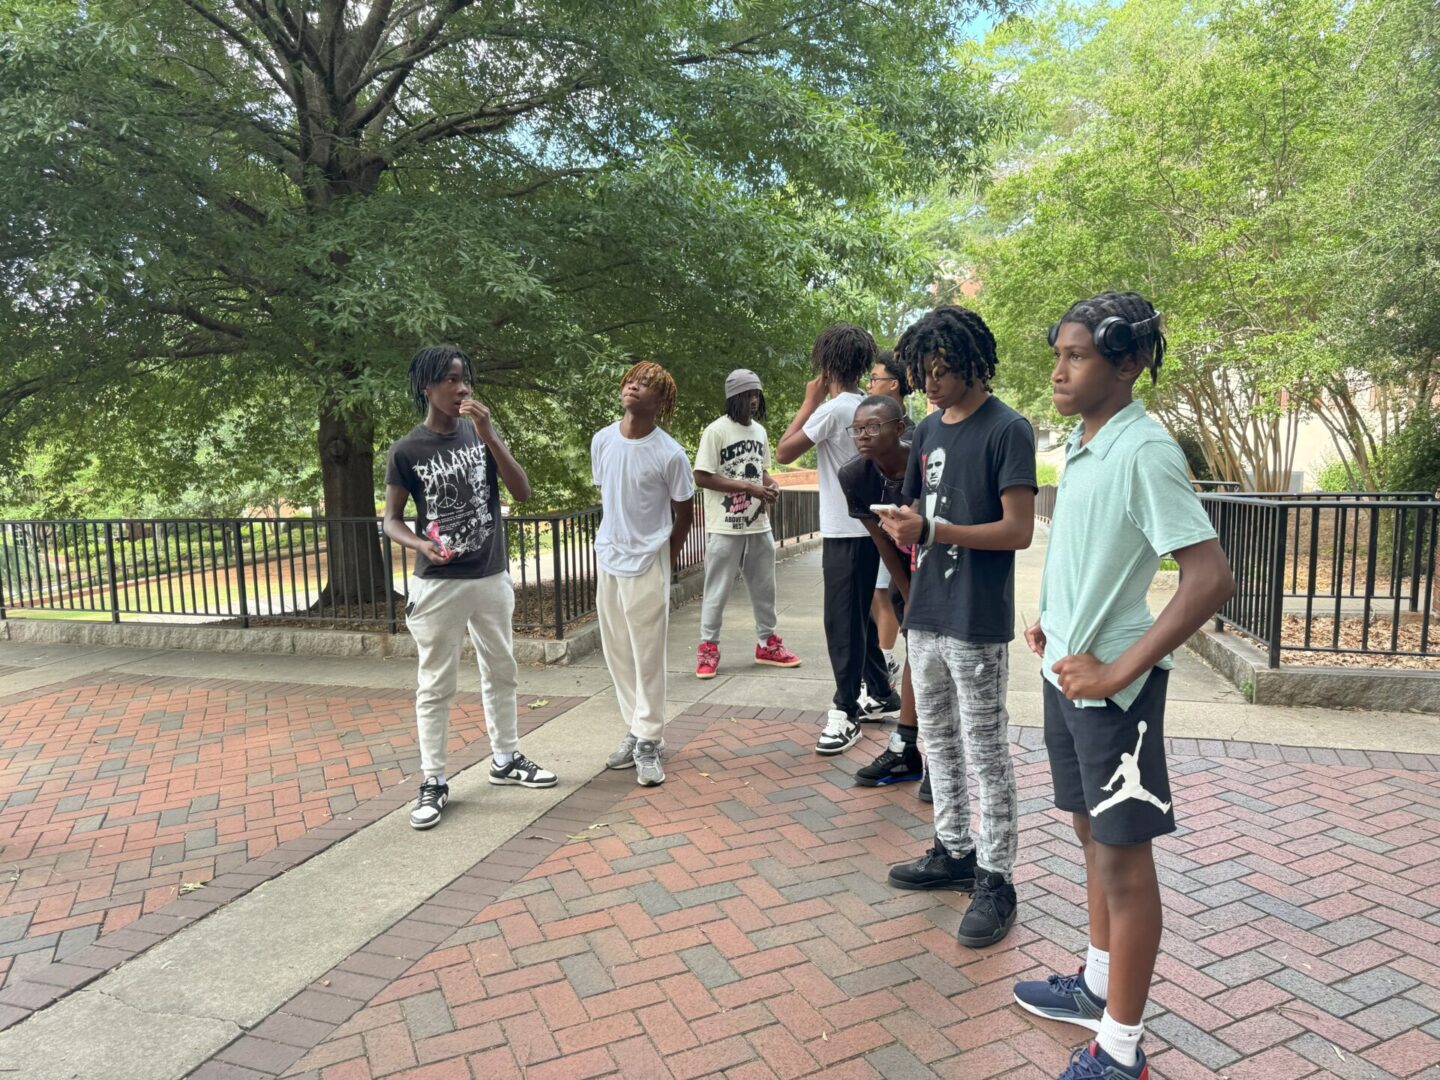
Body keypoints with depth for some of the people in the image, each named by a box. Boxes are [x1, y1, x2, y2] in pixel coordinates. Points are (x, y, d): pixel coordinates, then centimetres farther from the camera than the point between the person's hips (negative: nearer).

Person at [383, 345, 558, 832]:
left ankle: (505, 759, 30)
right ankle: (433, 782, 13)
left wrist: (488, 436, -17)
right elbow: (391, 520, -1)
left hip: (492, 577, 4)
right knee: (435, 686, 3)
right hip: (438, 584, -4)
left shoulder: (482, 431, 0)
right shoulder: (406, 451, -8)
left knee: (500, 672, 15)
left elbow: (522, 491, -7)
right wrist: (420, 544, -23)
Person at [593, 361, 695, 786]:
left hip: (646, 566, -5)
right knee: (618, 654, 13)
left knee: (648, 658, 1)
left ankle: (648, 743, 12)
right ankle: (635, 731, 27)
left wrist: (663, 558, 3)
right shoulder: (601, 441, 1)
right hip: (607, 561, 6)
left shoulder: (670, 455, -14)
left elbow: (684, 513, -3)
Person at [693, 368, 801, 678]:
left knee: (764, 587, 15)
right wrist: (747, 487, -19)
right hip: (726, 528, -7)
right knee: (718, 590, 2)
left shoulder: (759, 430, 9)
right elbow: (702, 478, -16)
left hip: (759, 525, 7)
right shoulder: (716, 431, -12)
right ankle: (708, 648, 14)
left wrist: (771, 485, -3)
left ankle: (767, 643, 29)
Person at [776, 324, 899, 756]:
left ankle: (846, 713, 1)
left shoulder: (832, 409, -16)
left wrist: (810, 400, -8)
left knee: (842, 622, -4)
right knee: (861, 616, 19)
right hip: (868, 526, 9)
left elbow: (784, 452, -14)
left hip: (844, 532, -9)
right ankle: (882, 693, 29)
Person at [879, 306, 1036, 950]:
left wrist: (933, 530, -23)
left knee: (986, 752, 2)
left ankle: (995, 879, 15)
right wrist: (905, 529, -5)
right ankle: (954, 851, 33)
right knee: (937, 741, 17)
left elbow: (1019, 530, -16)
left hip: (977, 623, -8)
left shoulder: (1008, 430, -11)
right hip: (925, 613, 8)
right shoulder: (929, 428, 12)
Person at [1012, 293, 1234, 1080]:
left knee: (1124, 859, 4)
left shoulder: (1144, 451, -19)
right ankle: (1097, 986, 39)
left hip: (1110, 687, -8)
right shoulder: (1081, 443, 7)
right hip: (1065, 673, 8)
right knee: (1093, 835, 20)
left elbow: (1211, 578, -24)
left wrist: (1117, 671, -23)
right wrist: (1055, 622, 12)